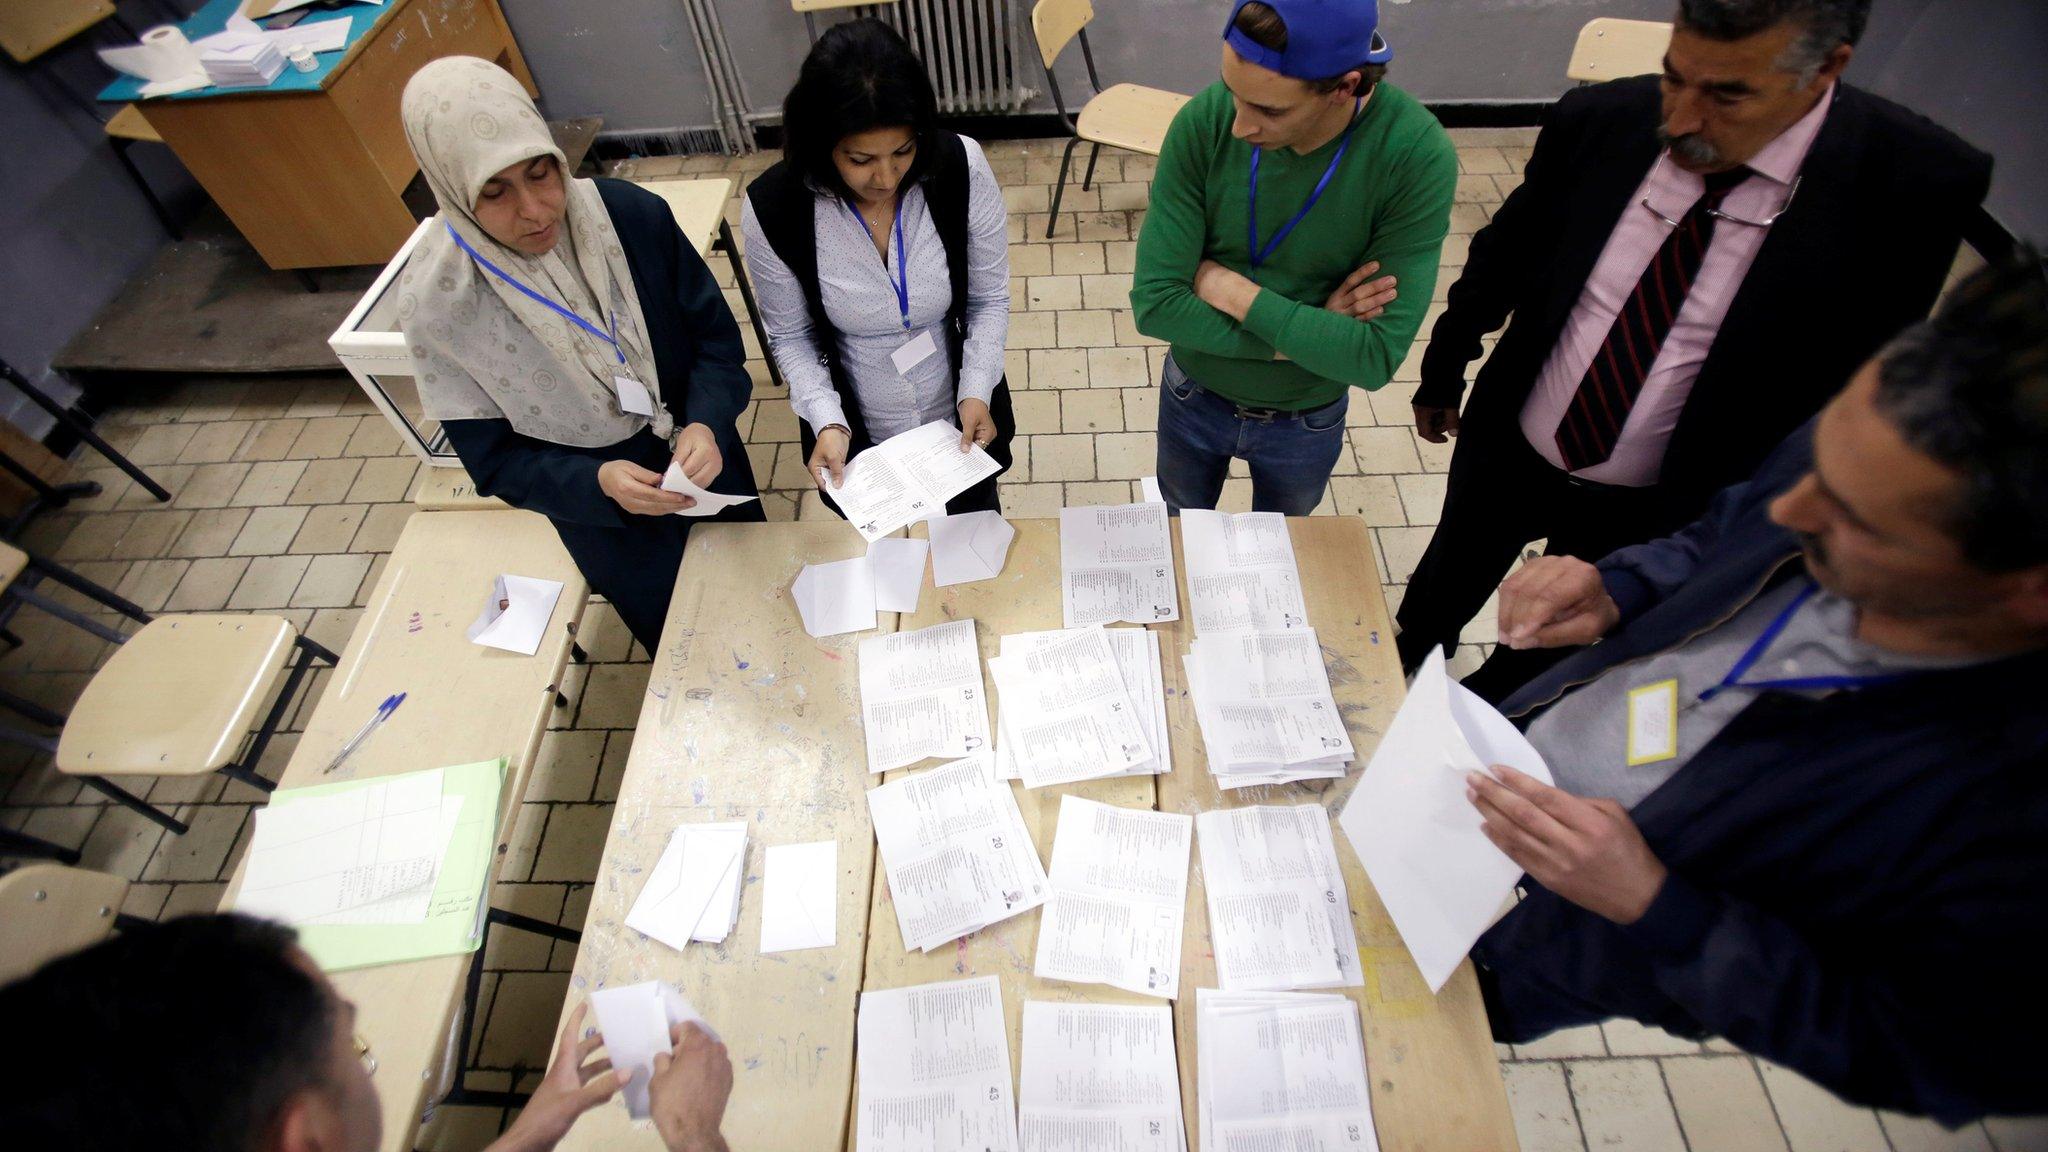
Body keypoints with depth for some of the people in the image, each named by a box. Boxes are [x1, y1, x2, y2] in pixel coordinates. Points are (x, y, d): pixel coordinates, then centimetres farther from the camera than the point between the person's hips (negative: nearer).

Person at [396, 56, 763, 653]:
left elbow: (716, 335, -10)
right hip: (612, 526, -1)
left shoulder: (633, 214, -19)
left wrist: (708, 425, -30)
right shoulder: (436, 301, -21)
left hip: (708, 470, 2)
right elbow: (495, 461, -14)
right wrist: (598, 483, -33)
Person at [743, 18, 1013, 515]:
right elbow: (791, 335, -8)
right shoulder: (772, 208, -21)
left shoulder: (963, 168, -21)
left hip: (961, 422, 1)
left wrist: (976, 391, -23)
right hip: (858, 440, 0)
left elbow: (990, 298, -9)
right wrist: (827, 421, -23)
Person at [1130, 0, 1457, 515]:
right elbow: (1153, 304, -27)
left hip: (1307, 421, 0)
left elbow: (1376, 358, -30)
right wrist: (1306, 333, -28)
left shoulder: (1417, 157, -28)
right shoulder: (1204, 122, -25)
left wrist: (1233, 292, -29)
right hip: (1194, 396, 1)